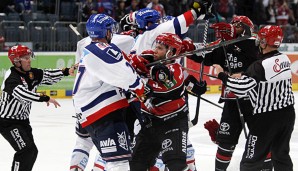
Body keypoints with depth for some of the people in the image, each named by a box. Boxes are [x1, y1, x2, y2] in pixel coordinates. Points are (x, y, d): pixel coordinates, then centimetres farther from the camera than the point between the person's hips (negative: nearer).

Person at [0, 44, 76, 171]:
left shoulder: (31, 73, 1)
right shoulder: (12, 78, -25)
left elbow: (48, 76, 4)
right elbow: (22, 93, -40)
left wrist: (66, 71, -11)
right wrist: (45, 98, -46)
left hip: (22, 120, 9)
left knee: (32, 151, 11)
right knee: (26, 150, -18)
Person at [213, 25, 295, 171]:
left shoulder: (260, 66, -21)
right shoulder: (285, 59, 3)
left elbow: (240, 88, -23)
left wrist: (222, 75, -10)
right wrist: (243, 76, 13)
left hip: (266, 118, -8)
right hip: (287, 113, 8)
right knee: (281, 154, 19)